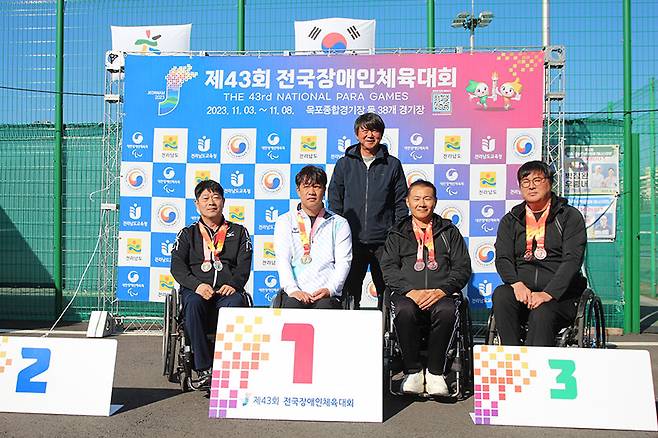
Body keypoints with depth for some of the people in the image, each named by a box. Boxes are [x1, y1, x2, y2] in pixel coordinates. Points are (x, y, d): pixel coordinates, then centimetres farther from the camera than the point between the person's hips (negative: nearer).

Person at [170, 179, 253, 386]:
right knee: (193, 304, -36)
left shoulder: (238, 232, 22)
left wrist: (233, 284, -13)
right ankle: (204, 368, -34)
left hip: (227, 291, 0)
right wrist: (197, 285, -14)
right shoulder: (188, 234, 21)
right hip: (196, 289, 0)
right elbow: (177, 266, 6)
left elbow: (244, 264, 8)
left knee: (235, 303, -36)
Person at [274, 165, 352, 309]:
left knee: (325, 307, -32)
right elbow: (282, 259, 3)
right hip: (295, 292, 0)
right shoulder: (285, 221, 16)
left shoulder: (339, 223, 15)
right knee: (292, 305, -32)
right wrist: (292, 289, -13)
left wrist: (329, 289, -12)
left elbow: (343, 262, 6)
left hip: (327, 293, 0)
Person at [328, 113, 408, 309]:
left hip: (384, 241, 0)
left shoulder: (392, 165, 7)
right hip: (352, 240, 1)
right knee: (349, 291, 6)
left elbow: (401, 203, 6)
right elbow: (335, 202, 10)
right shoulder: (344, 164, 9)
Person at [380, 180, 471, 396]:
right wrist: (411, 291, -11)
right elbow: (389, 268, 7)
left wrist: (441, 291, -8)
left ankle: (435, 372, -18)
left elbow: (463, 268, 10)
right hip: (406, 293, 0)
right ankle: (413, 371, -18)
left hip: (440, 295, 0)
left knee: (447, 311, -35)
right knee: (405, 311, -35)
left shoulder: (449, 231, 20)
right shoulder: (397, 234, 20)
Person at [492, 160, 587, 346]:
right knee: (501, 295, -30)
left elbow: (572, 260, -5)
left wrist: (548, 294, -19)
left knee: (541, 314, -34)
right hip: (521, 291, 3)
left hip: (560, 294, -2)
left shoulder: (570, 216, 8)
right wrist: (517, 284, -17)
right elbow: (502, 259, 5)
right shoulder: (510, 220, 18)